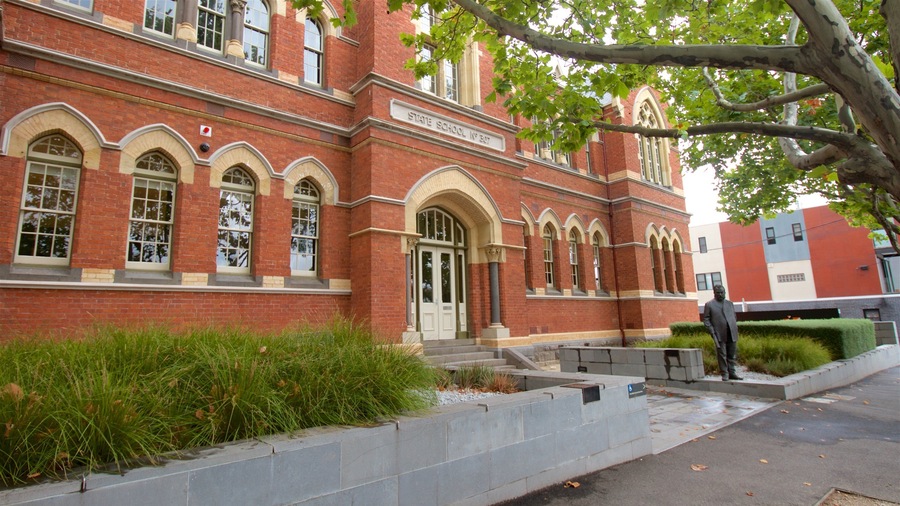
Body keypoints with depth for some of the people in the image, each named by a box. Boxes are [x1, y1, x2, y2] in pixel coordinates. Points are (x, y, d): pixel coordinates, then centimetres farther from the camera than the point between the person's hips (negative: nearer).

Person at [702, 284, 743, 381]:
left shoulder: (730, 303, 17)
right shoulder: (709, 305, 2)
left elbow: (734, 317, 20)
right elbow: (706, 319, -1)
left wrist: (735, 329, 9)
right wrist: (712, 331, -9)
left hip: (732, 334, 4)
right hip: (720, 335, -4)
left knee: (732, 355, 8)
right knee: (722, 355, -1)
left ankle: (731, 373, 16)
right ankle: (724, 374, 6)